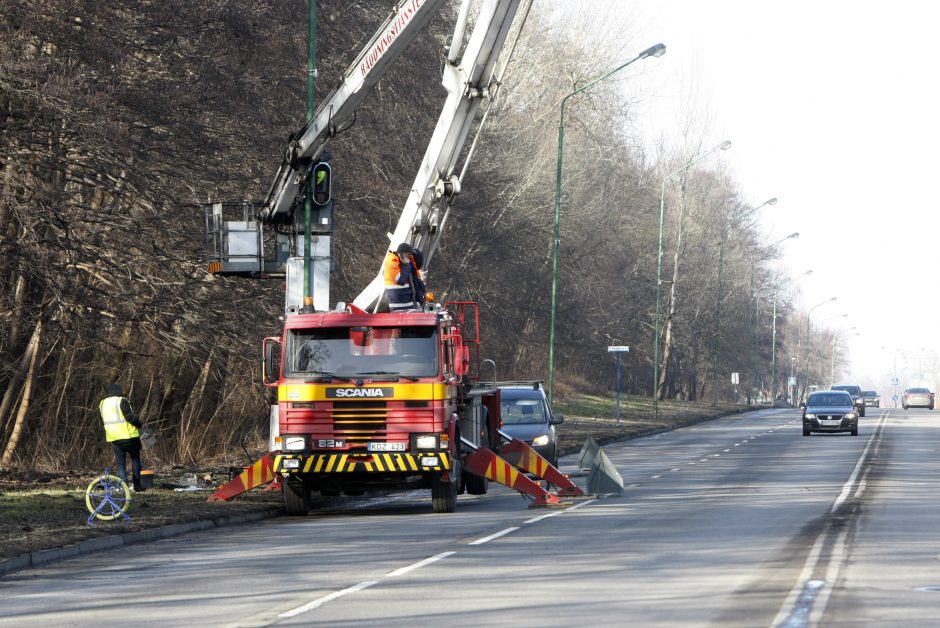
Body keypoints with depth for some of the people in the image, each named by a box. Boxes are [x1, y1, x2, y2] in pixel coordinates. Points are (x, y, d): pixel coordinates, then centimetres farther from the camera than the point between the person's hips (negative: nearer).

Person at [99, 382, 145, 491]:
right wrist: (139, 424, -3)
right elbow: (130, 416, -18)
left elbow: (103, 421, 18)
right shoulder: (121, 401, -11)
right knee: (135, 459, 13)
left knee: (121, 464, 8)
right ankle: (137, 484, 10)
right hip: (128, 436, -5)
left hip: (113, 438, 5)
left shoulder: (102, 404, 10)